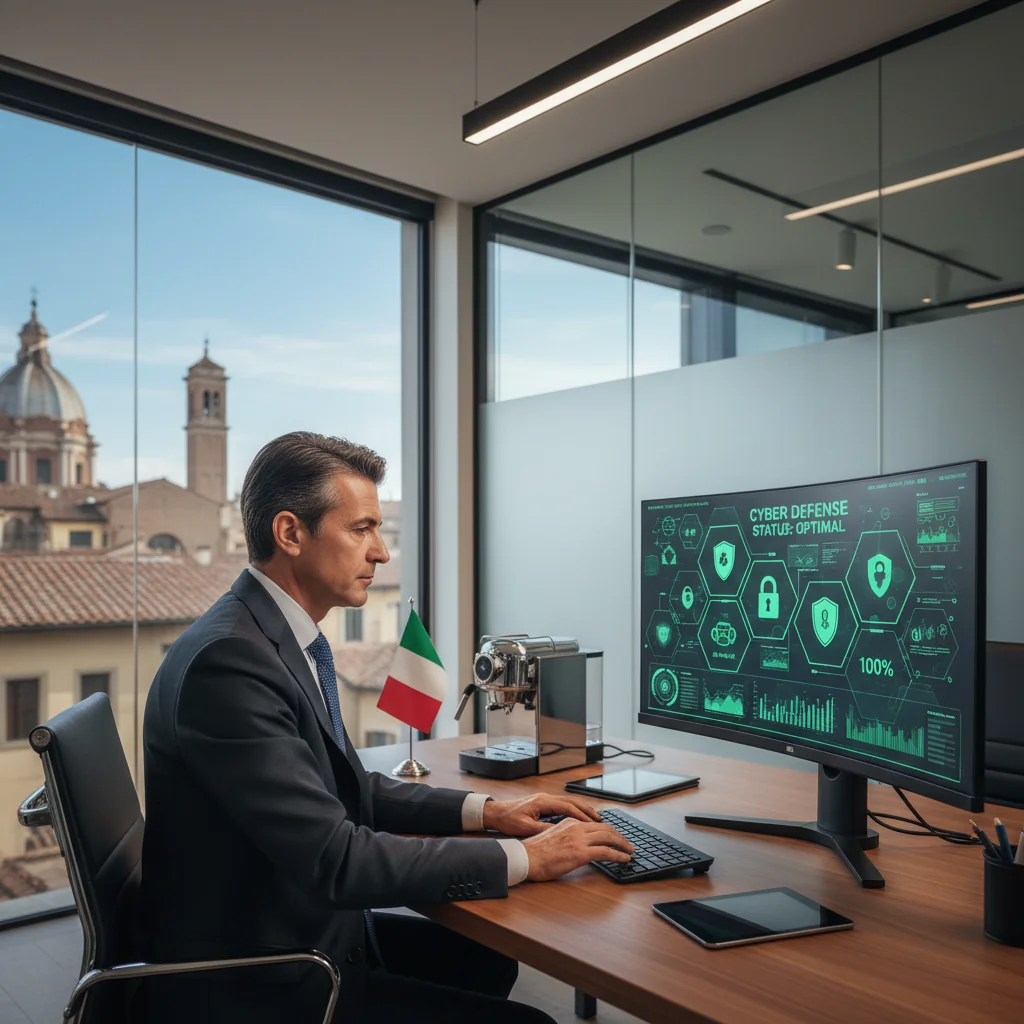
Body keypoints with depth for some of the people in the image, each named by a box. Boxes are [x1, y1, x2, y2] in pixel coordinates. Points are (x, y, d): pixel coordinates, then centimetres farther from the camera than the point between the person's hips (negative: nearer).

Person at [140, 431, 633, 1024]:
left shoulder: (289, 639, 4)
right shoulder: (227, 660, -26)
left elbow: (351, 790, 13)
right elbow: (335, 859, -28)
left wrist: (485, 811, 2)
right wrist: (523, 858, -21)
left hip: (305, 928, 9)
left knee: (486, 960, 17)